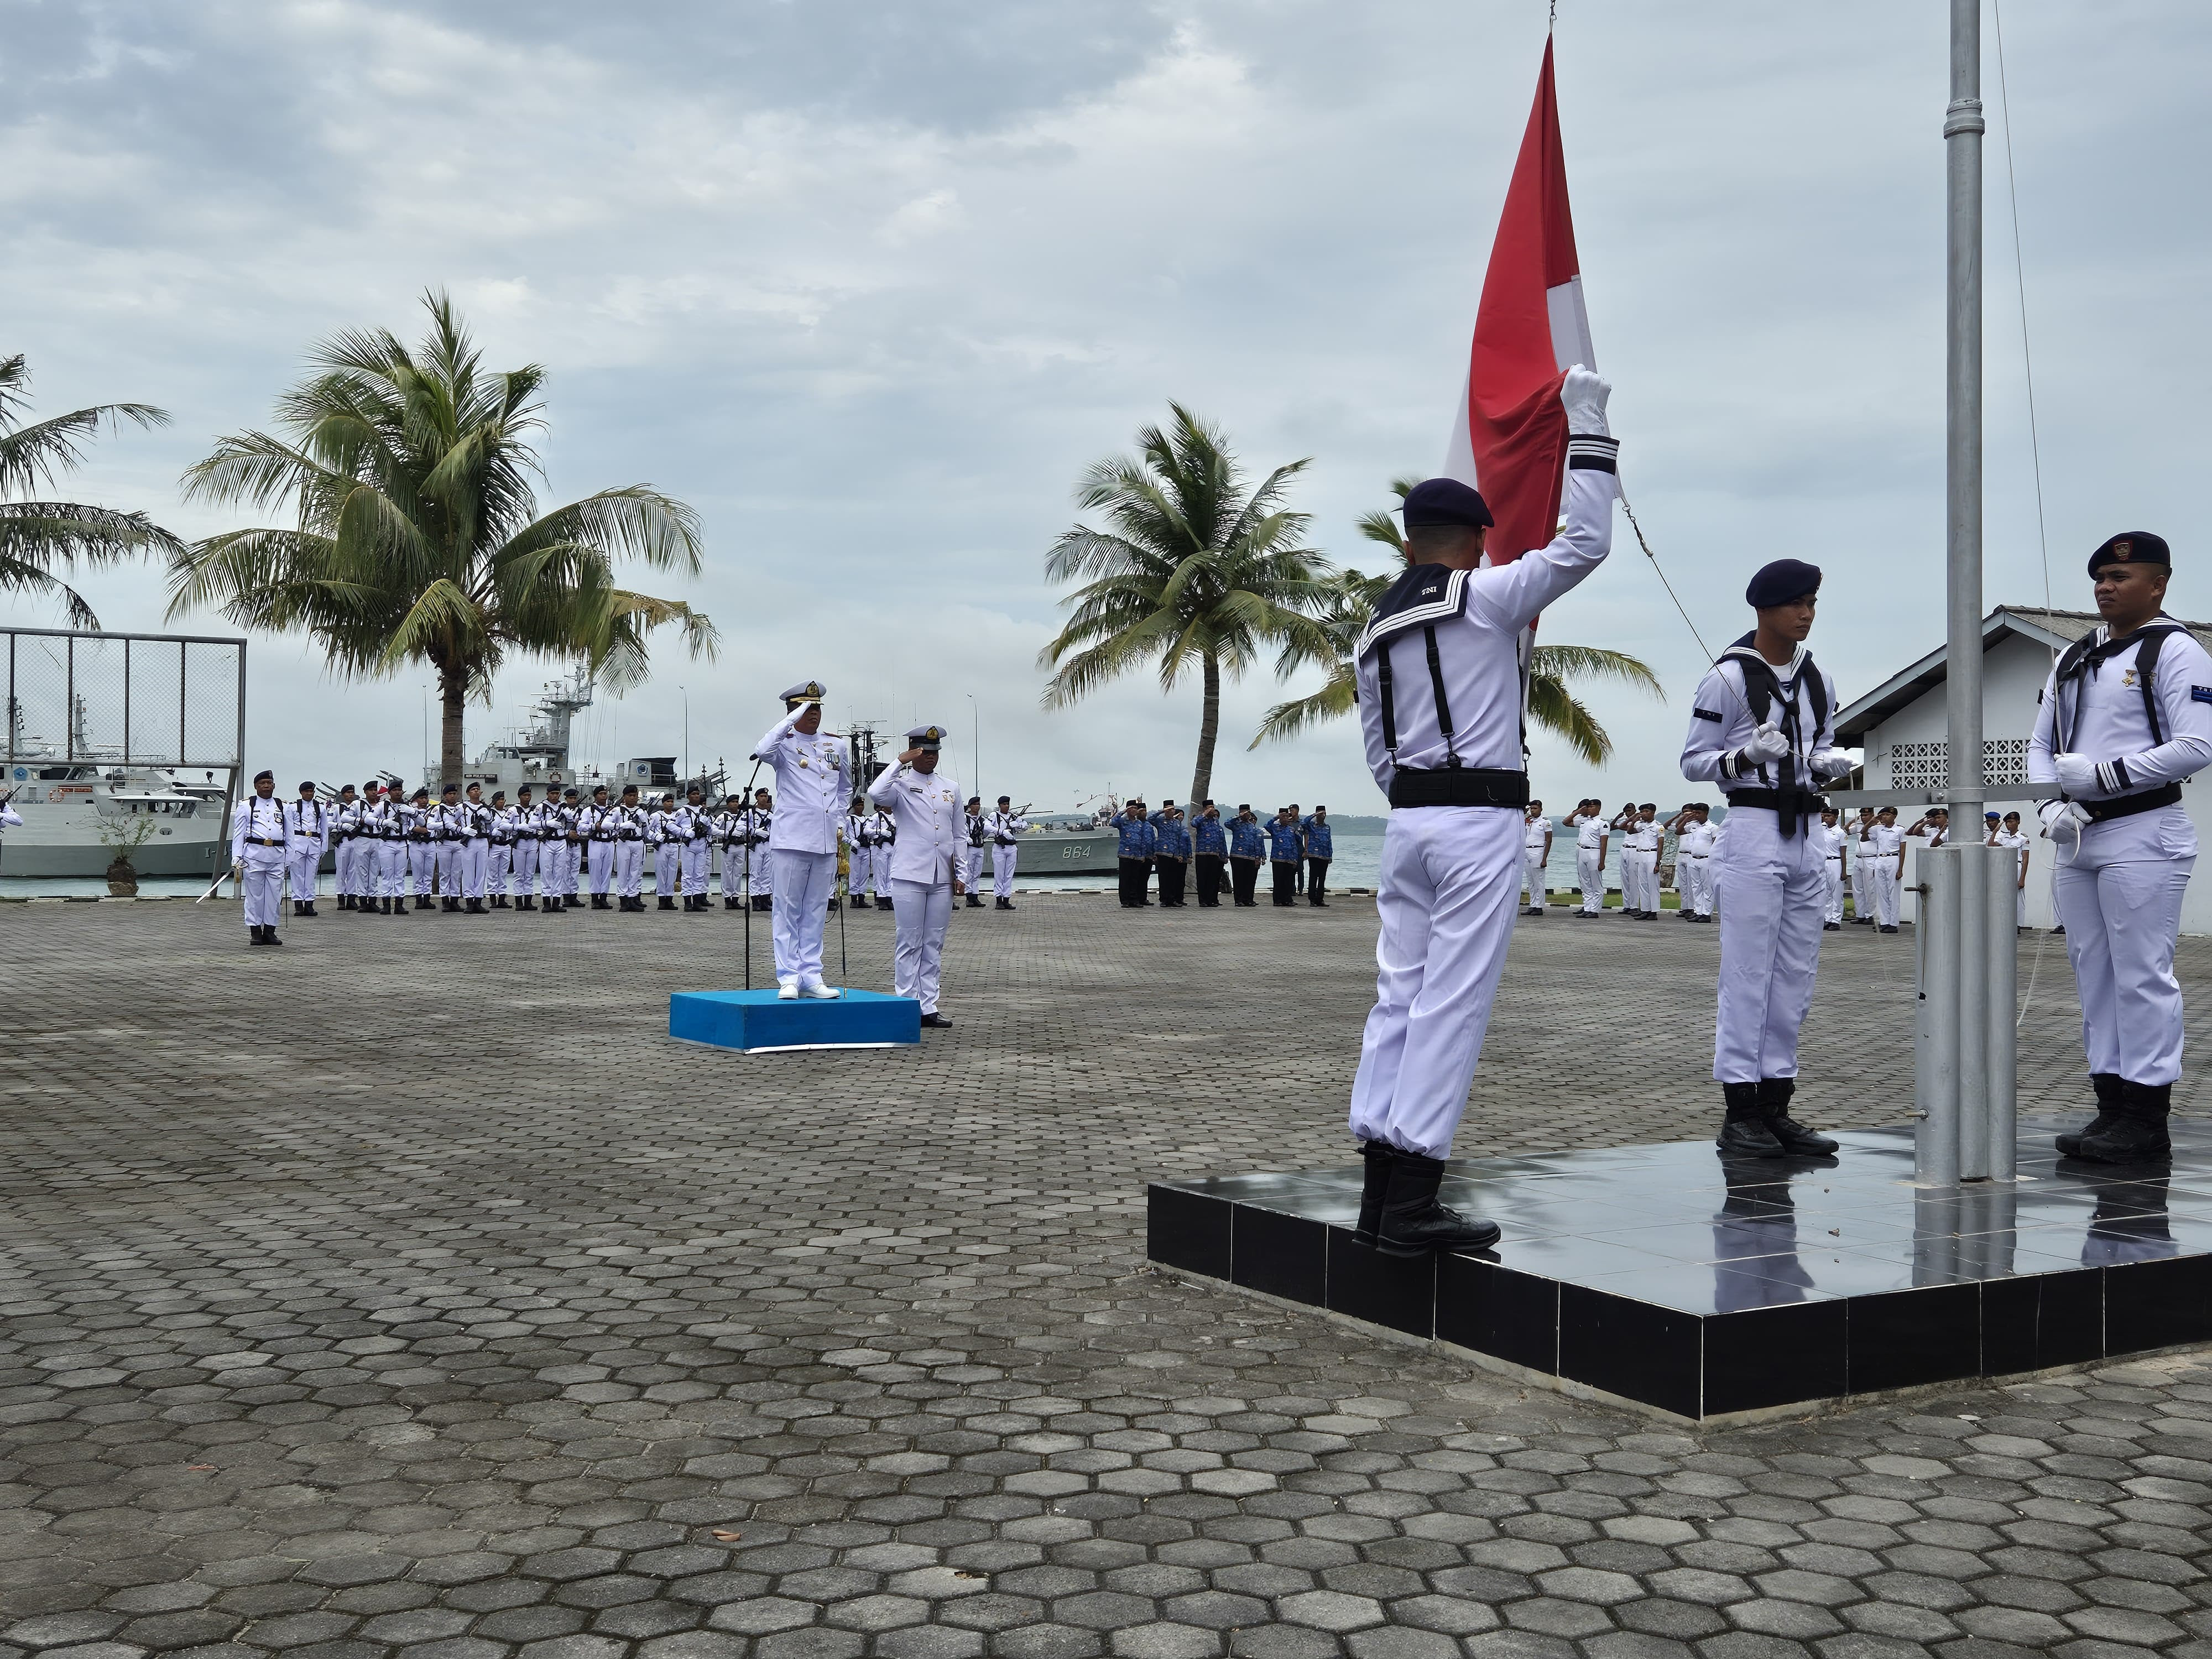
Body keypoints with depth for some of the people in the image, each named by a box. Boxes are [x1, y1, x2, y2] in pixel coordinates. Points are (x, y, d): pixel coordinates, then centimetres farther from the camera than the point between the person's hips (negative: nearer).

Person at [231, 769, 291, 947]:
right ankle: (255, 931, 7)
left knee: (275, 895, 3)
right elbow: (238, 834, 5)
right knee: (254, 894, 0)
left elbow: (289, 837, 16)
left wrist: (289, 860, 11)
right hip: (254, 854, -3)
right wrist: (237, 858, -3)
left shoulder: (283, 807, 15)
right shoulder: (246, 806, 8)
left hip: (277, 856, 3)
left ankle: (270, 931, 11)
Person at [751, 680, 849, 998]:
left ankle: (811, 977, 13)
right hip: (792, 839, -5)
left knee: (816, 912, 8)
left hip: (827, 841, 5)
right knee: (788, 911, -1)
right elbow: (762, 751, -28)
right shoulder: (785, 744, -3)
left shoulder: (837, 745, 13)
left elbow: (846, 788, 28)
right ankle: (789, 978, 2)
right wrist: (794, 718, -23)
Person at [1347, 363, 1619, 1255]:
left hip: (1407, 822, 7)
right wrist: (1586, 426, 4)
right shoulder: (1484, 596, -6)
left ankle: (1382, 1191, 9)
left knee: (1399, 996, 8)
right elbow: (1586, 542, -4)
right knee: (1452, 1004, -7)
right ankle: (1412, 1202, -8)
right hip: (1480, 824, -7)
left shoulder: (1373, 635, 14)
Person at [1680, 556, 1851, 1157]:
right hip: (1753, 831, -7)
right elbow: (1693, 761, -3)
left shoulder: (1818, 681, 15)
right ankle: (1739, 1112, -3)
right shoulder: (1729, 678, -5)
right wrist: (1748, 755, -20)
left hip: (1806, 836, 7)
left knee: (1796, 977, 8)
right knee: (1747, 974, -8)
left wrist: (1829, 763, 3)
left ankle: (1776, 1106, 14)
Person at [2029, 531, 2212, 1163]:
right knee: (2094, 975, 9)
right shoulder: (2072, 659, 18)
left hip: (2142, 835, -8)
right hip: (2077, 840, 8)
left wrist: (2101, 776, -16)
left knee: (2142, 975, -7)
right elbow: (2041, 744, 18)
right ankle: (2111, 1107, 16)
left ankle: (2147, 1120, -3)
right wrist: (2051, 803, -1)